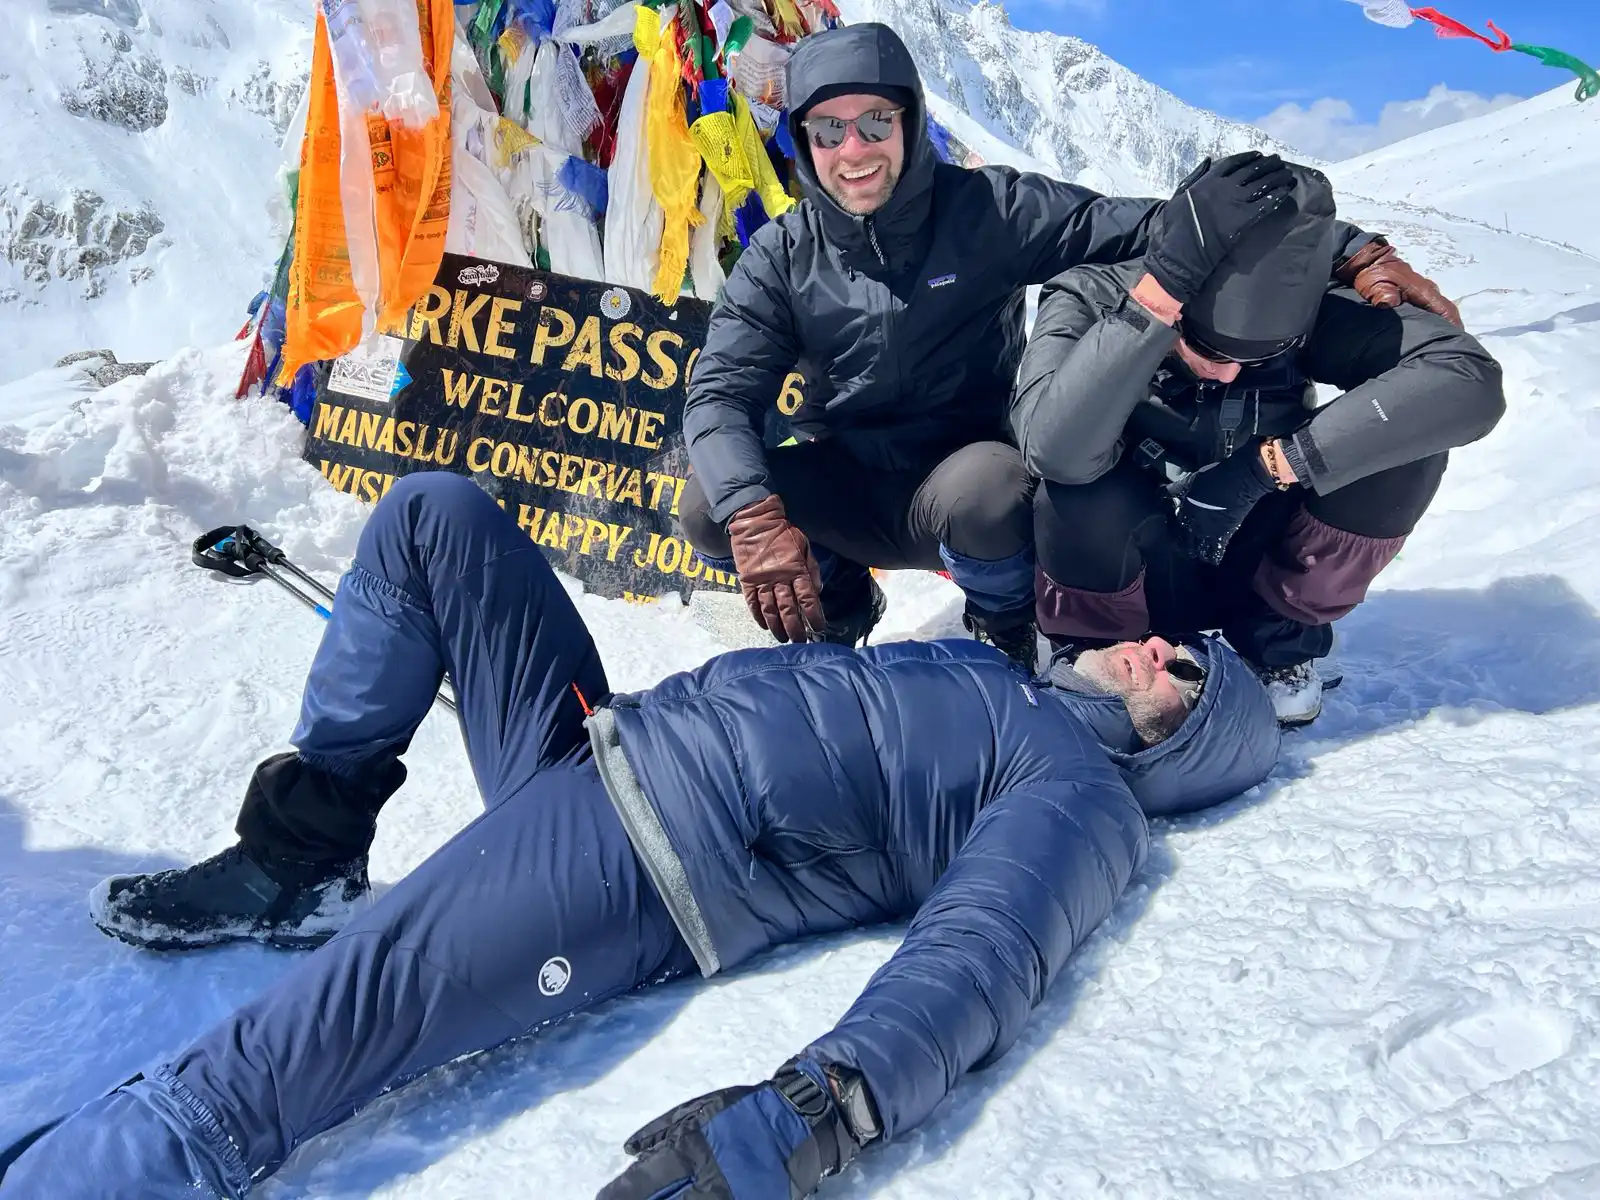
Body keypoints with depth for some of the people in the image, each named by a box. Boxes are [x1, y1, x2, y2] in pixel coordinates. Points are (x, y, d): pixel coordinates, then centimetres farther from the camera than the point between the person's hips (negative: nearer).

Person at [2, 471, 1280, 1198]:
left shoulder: (1083, 796, -4)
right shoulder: (985, 665, 23)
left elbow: (975, 962, -23)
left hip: (626, 870, -10)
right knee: (434, 515, 7)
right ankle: (300, 853, 7)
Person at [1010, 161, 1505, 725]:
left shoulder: (1309, 311, -18)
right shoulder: (1092, 299, -23)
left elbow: (1469, 378, -31)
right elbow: (1058, 451, -42)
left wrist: (1269, 462, -35)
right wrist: (1160, 293, -45)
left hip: (1255, 564, 2)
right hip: (1127, 574, -2)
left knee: (1405, 423, -22)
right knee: (1080, 495, -37)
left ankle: (1278, 633, 1)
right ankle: (1096, 656, -3)